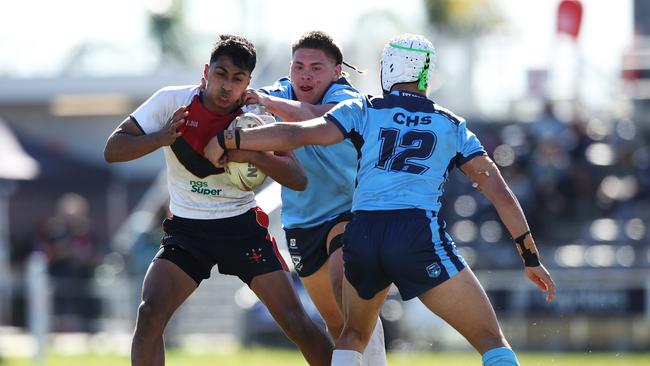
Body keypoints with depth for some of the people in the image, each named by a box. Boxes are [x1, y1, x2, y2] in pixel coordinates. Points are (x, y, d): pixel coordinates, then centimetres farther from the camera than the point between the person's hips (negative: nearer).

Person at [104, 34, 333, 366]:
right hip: (186, 228, 1)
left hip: (242, 226, 0)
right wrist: (161, 138, -29)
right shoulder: (171, 102, -10)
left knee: (296, 321, -7)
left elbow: (298, 180, -14)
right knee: (150, 313, -20)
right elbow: (112, 150, -10)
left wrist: (252, 155, -31)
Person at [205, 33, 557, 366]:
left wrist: (227, 140, 14)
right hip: (419, 234, -2)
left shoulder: (364, 111, 15)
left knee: (354, 333, 28)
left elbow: (296, 134, 5)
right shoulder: (452, 126, 18)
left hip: (361, 235, 2)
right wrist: (531, 257, 19)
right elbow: (498, 190, 15)